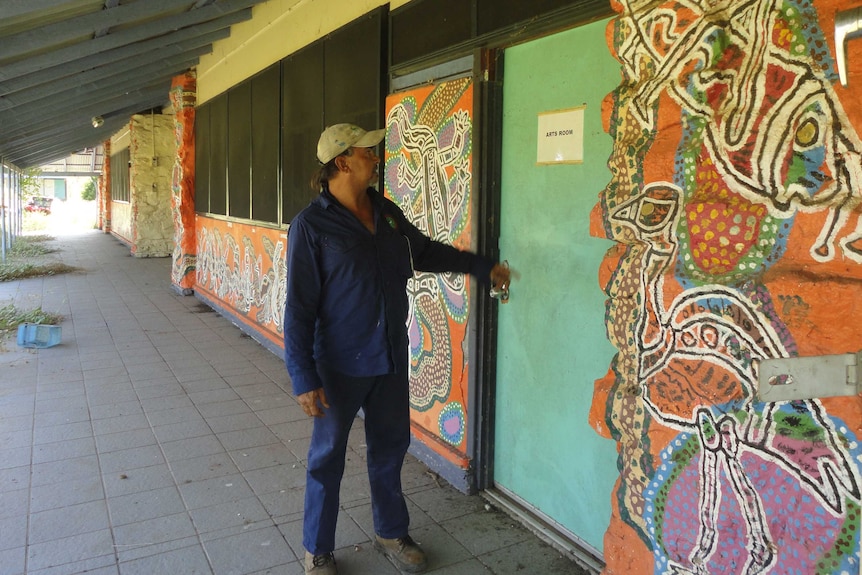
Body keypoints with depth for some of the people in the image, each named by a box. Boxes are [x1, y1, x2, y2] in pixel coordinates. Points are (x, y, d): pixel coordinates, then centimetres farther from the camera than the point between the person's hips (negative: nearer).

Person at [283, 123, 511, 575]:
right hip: (340, 364, -5)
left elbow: (426, 251, 19)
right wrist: (303, 377, -18)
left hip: (391, 358, 6)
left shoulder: (386, 212, 3)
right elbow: (299, 307, -15)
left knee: (390, 447, 18)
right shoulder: (311, 225, -15)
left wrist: (482, 266, 20)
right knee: (328, 456, 11)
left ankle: (390, 533, 40)